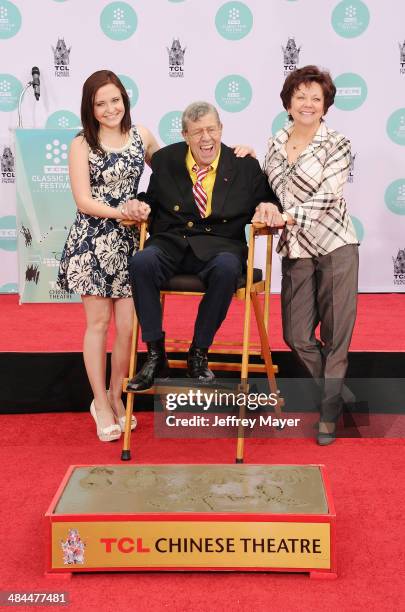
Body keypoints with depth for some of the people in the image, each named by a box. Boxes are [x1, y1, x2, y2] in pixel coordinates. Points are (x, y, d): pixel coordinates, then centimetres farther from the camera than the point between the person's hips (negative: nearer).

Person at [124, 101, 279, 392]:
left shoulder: (245, 166, 8)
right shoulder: (165, 160, 13)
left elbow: (266, 199, 15)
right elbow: (152, 199, 22)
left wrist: (267, 206, -9)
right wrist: (137, 203, -1)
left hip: (218, 248, -1)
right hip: (170, 244, 1)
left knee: (227, 268, -37)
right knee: (141, 262, -32)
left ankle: (199, 354, -17)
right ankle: (156, 355, -20)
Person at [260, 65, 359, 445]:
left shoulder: (337, 145, -3)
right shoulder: (275, 144, 11)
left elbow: (326, 196, -14)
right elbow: (267, 188, 21)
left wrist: (286, 216, -24)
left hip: (335, 247, -4)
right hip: (296, 252, 4)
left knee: (334, 335, 0)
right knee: (296, 336, 4)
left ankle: (329, 414, 15)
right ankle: (338, 390, 29)